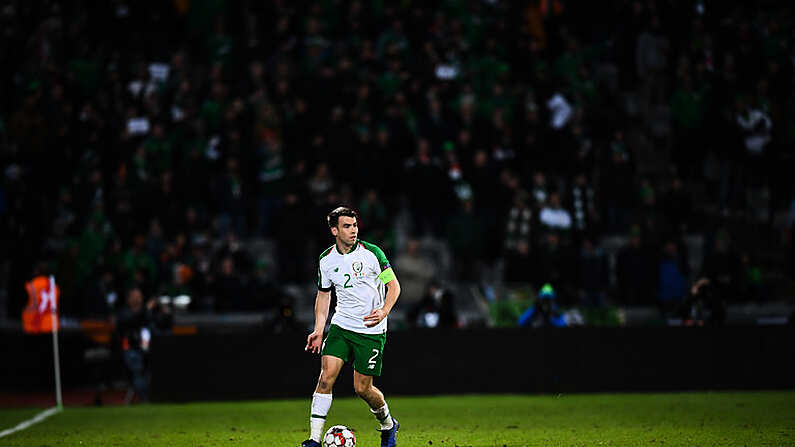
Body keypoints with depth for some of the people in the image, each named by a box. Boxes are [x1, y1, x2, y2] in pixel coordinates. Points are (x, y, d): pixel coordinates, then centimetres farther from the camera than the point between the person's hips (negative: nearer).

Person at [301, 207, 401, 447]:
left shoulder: (371, 253, -10)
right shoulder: (326, 260, 1)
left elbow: (394, 285, -4)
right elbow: (323, 294, 16)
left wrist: (383, 312, -21)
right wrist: (318, 331, 9)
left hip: (371, 331, -3)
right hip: (341, 326, 3)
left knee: (362, 388, 0)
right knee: (326, 377, -13)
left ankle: (388, 425, 29)